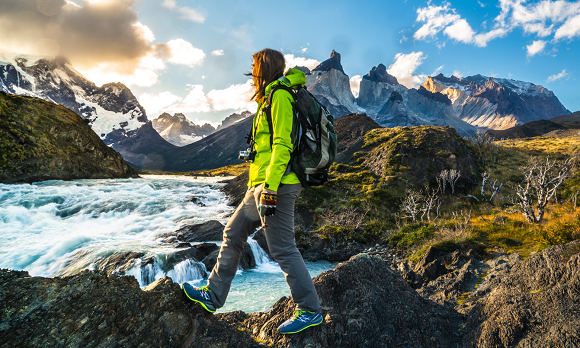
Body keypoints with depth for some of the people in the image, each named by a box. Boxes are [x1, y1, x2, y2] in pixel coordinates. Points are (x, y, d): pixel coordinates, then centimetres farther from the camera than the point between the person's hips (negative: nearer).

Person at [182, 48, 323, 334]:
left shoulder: (280, 95, -8)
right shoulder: (271, 98, 22)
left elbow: (282, 144, -19)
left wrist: (270, 187, -24)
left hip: (276, 185, -11)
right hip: (262, 185, 11)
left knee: (282, 248, -4)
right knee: (233, 234, 14)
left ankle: (310, 311, 11)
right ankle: (213, 296, 26)